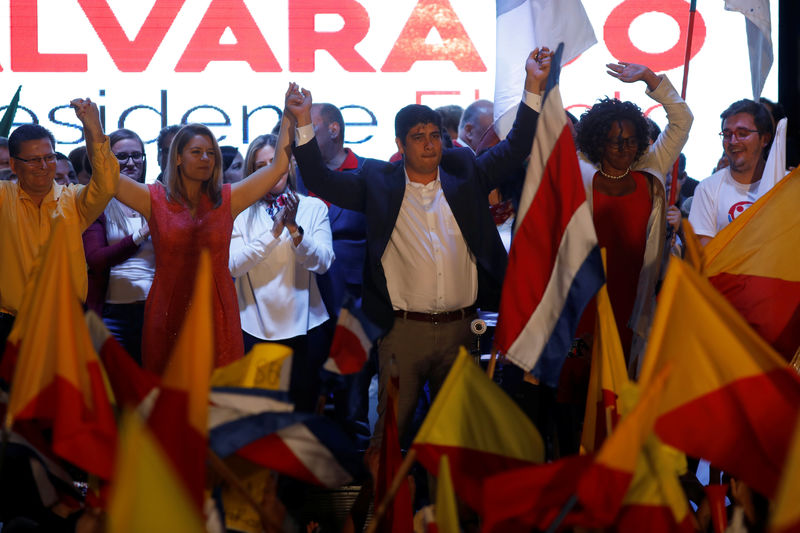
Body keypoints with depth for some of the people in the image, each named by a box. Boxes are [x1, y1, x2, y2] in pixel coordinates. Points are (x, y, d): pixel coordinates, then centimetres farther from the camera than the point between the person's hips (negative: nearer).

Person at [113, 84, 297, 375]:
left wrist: (289, 115, -1)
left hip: (215, 314, 1)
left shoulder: (228, 200, 8)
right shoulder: (155, 200, 6)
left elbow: (279, 165, 5)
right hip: (168, 314, 0)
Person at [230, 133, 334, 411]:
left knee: (304, 408, 6)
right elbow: (233, 265, -10)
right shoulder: (242, 213, 3)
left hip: (304, 326, 0)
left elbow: (322, 262, -7)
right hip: (256, 328, 0)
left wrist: (294, 229, -20)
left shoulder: (313, 208, 4)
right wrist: (274, 232, -17)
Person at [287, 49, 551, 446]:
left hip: (460, 328, 3)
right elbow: (321, 182, -3)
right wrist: (304, 123, -14)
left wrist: (534, 86, 0)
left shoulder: (465, 172, 8)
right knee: (391, 428, 0)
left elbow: (515, 149, 10)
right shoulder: (378, 182, 2)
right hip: (404, 330, -2)